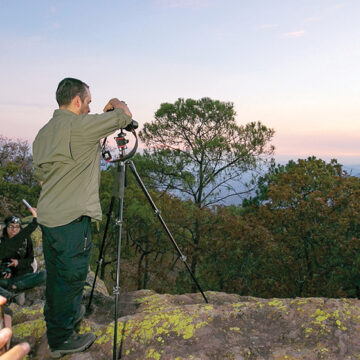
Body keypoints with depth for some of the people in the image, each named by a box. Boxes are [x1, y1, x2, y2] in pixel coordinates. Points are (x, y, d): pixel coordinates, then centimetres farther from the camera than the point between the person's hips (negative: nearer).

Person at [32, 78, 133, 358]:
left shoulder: (43, 133, 12)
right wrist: (116, 103, 12)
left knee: (56, 276, 22)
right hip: (72, 219, -9)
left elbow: (40, 174, 18)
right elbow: (125, 115, -8)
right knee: (71, 277, 5)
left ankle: (61, 318, 42)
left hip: (47, 216, 9)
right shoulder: (80, 125, -15)